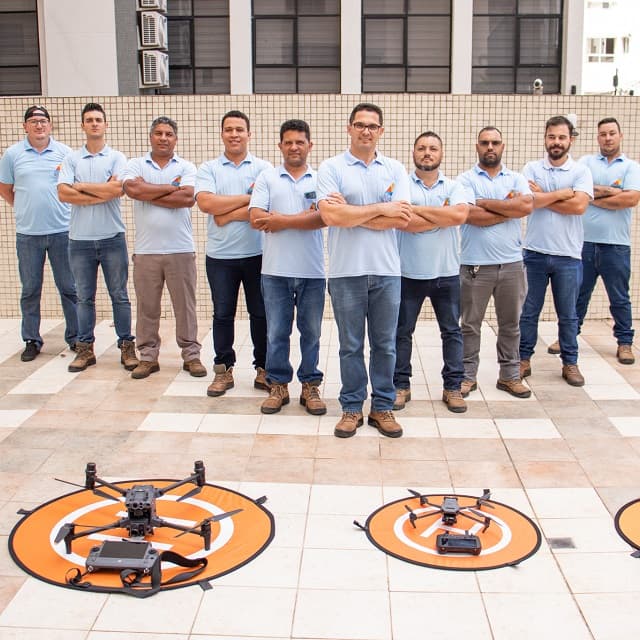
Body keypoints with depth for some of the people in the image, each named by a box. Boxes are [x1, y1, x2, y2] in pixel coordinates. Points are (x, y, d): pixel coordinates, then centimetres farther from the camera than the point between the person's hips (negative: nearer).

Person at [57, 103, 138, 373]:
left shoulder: (117, 158, 2)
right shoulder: (71, 159, 6)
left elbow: (117, 189, -15)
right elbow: (63, 193, -7)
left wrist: (82, 186, -8)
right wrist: (102, 193, -12)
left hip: (112, 237, -2)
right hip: (80, 239, 2)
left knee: (119, 295, 5)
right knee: (84, 297, 9)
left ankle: (127, 346, 13)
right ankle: (85, 348, 17)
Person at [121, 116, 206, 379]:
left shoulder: (186, 168, 5)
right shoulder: (136, 165, 7)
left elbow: (188, 198, -13)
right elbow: (132, 188, -14)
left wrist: (148, 195, -8)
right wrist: (171, 187, -8)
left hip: (180, 249, -1)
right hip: (145, 249, 1)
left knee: (185, 304, 6)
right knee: (147, 306, 8)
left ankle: (191, 355, 15)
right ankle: (148, 356, 18)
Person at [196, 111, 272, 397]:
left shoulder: (263, 168, 2)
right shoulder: (208, 169, 5)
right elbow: (206, 203, -12)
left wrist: (226, 214, -13)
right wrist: (248, 197, -12)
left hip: (257, 253, -1)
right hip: (220, 255, 1)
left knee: (261, 313, 6)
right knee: (222, 314, 8)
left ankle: (263, 369, 18)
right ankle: (223, 370, 19)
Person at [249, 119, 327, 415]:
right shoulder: (267, 177, 6)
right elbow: (256, 218, -6)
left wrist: (280, 220, -11)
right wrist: (304, 218, -10)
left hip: (312, 270, 0)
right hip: (275, 270, 1)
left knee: (311, 332, 8)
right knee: (276, 332, 7)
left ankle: (310, 386, 20)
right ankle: (278, 386, 19)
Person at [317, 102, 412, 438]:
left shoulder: (395, 169, 7)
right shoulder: (331, 168, 0)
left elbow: (402, 218, -6)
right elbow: (330, 215, -15)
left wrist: (350, 213, -10)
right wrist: (380, 209, -10)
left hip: (386, 271, 2)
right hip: (346, 271, -2)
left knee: (385, 344, 9)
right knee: (350, 345, 8)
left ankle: (382, 407, 22)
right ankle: (351, 408, 20)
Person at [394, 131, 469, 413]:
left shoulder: (454, 187, 3)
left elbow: (460, 215, -18)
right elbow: (404, 222, -18)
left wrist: (418, 209, -14)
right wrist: (443, 216, -13)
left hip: (446, 272, 2)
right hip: (409, 272, -1)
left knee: (452, 331, 8)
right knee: (402, 331, 7)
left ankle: (453, 387, 18)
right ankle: (401, 385, 19)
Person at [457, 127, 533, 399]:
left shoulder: (516, 179, 8)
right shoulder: (466, 179, 0)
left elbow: (526, 206, -12)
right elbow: (471, 216, -16)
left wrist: (485, 203, -11)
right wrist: (509, 209, -9)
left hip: (511, 263, 3)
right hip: (475, 264, -3)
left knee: (510, 324, 11)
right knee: (470, 325, 7)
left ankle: (510, 376, 23)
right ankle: (467, 376, 17)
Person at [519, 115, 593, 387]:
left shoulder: (581, 171, 0)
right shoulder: (531, 168, 2)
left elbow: (579, 205, -16)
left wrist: (543, 197, -10)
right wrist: (563, 193, -10)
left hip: (568, 255, 0)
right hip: (535, 252, 1)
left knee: (568, 314, 10)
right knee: (528, 311, 9)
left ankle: (570, 362, 22)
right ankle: (524, 359, 21)